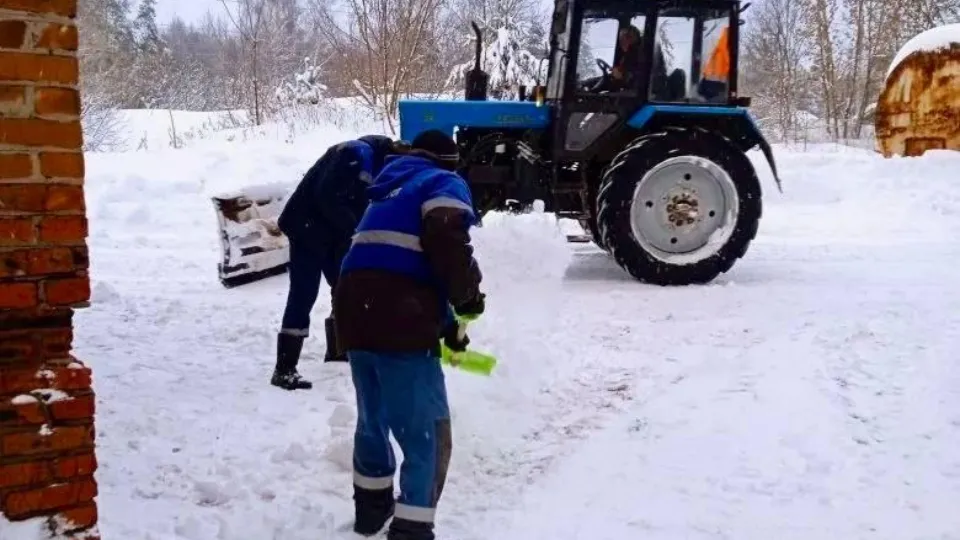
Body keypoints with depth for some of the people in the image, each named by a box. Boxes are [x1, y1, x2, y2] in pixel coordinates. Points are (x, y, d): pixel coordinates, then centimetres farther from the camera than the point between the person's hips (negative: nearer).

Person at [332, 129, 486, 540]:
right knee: (427, 434, 2)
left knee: (373, 419, 26)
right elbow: (446, 242, -14)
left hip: (355, 317, 8)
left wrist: (446, 323, 31)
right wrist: (468, 295, 0)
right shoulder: (445, 185, 9)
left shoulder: (391, 191, 33)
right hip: (399, 324, -8)